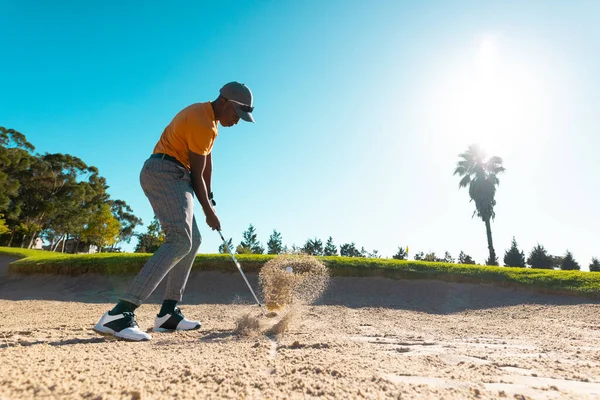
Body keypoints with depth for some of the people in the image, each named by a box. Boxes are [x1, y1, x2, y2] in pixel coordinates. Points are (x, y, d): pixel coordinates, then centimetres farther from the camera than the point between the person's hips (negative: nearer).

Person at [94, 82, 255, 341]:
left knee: (193, 240, 11)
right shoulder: (202, 123, -16)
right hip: (166, 173, -11)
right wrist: (208, 210, -1)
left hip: (170, 176, 11)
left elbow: (207, 162, 18)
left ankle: (168, 313, 10)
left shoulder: (208, 116, 18)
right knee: (180, 240, -25)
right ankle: (119, 314, -32)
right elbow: (197, 174, -12)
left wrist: (210, 199, 19)